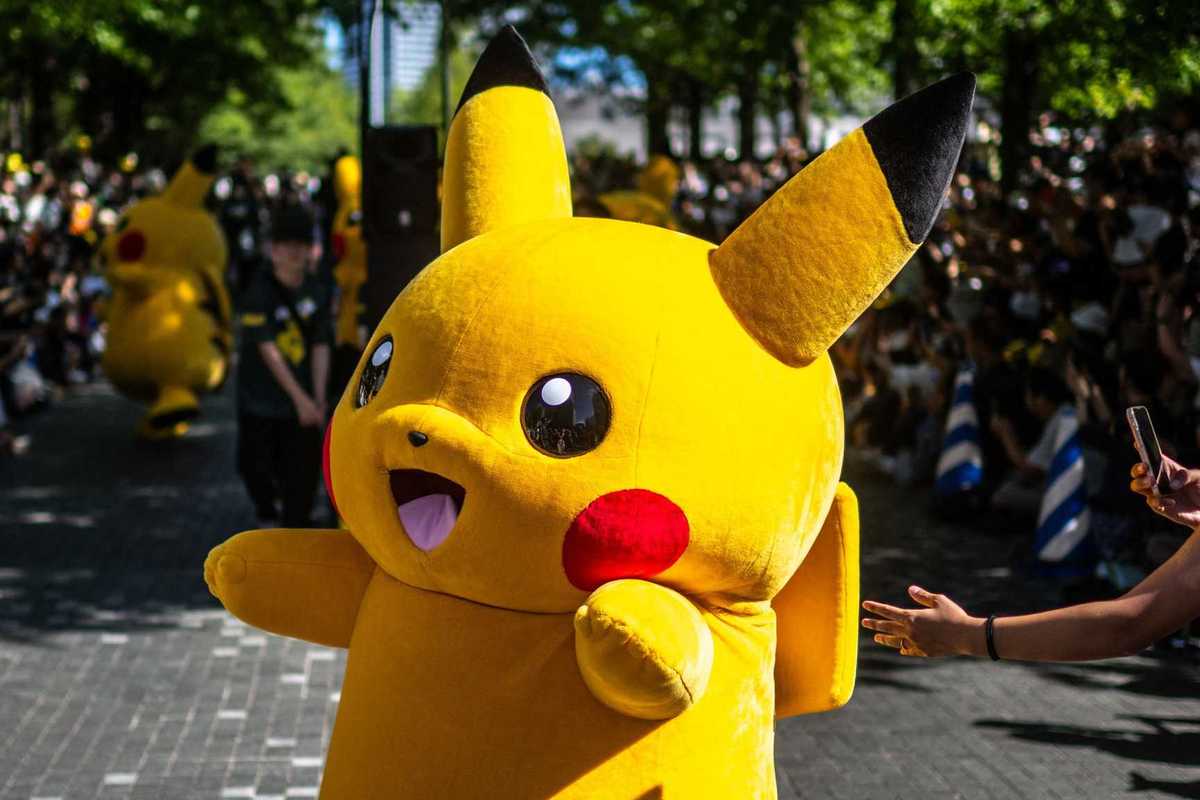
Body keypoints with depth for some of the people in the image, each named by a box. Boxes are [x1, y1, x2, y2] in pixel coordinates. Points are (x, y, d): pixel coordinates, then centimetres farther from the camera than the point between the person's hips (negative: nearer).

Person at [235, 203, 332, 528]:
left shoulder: (317, 292, 1)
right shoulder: (259, 293, -13)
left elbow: (320, 347, 0)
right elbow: (268, 351, -17)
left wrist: (319, 398, -10)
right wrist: (300, 398, -21)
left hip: (303, 403, 3)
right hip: (260, 400, -3)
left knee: (303, 467, 0)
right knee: (254, 464, 6)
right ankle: (268, 514, 34)